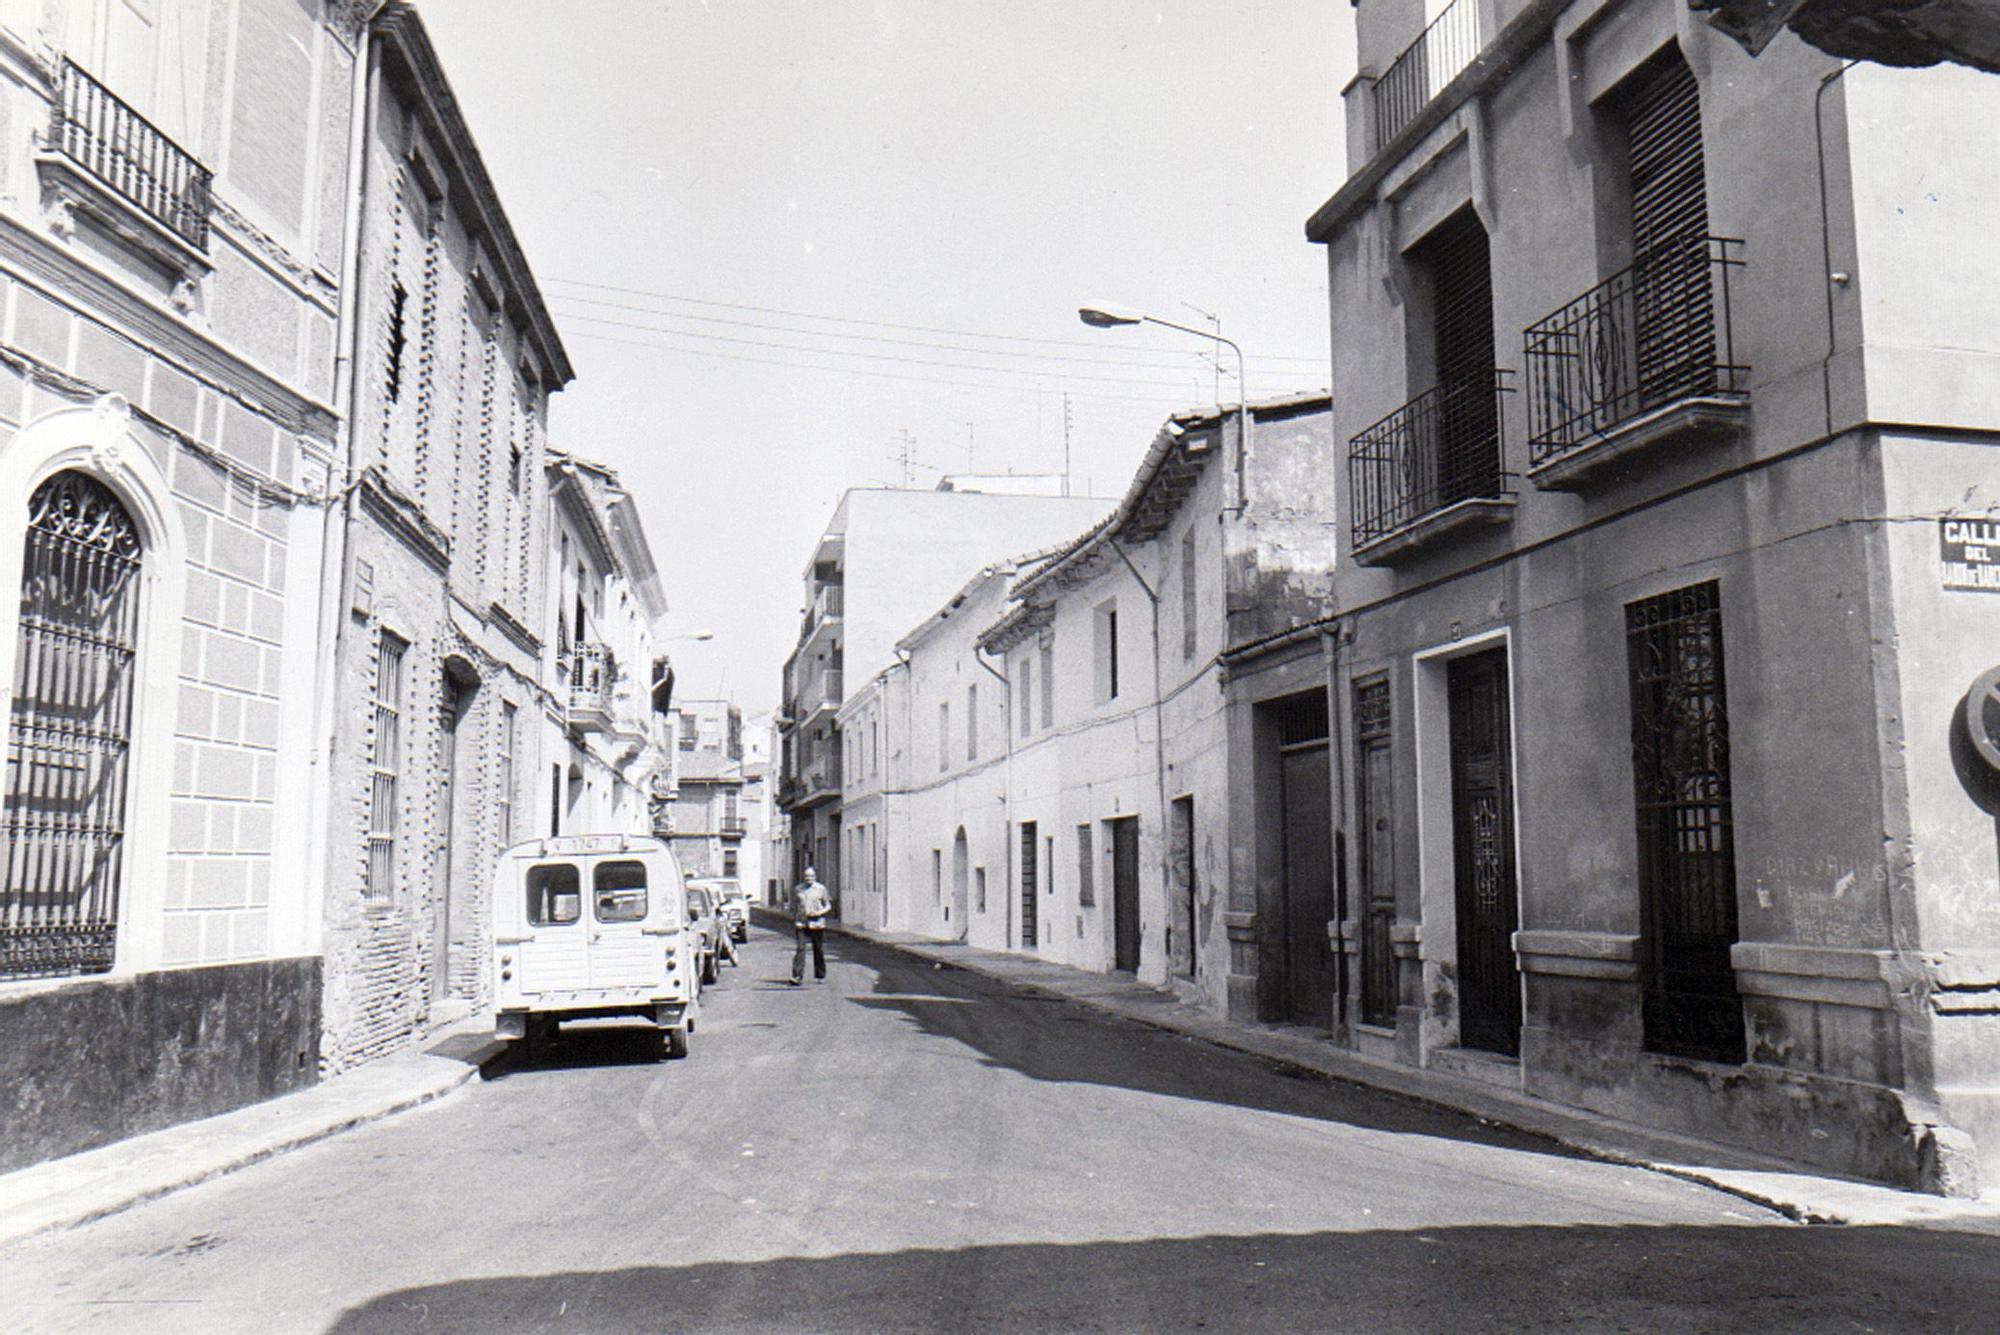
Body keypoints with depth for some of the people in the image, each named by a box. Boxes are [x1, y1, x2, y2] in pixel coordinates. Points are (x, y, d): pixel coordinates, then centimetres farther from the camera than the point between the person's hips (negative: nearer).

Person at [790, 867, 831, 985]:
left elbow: (828, 906, 7)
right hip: (801, 924, 0)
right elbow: (794, 908, 15)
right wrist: (793, 924, 11)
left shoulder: (821, 889, 4)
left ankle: (820, 975, 24)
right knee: (800, 949, -11)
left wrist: (818, 913, -12)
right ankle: (797, 977, -16)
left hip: (817, 925, 0)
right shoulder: (797, 889, 8)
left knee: (819, 951, 8)